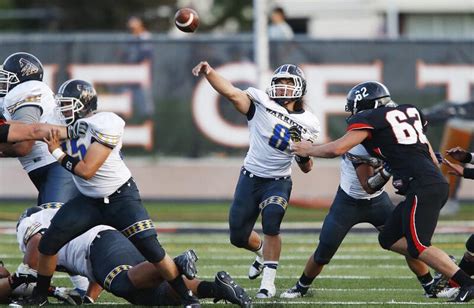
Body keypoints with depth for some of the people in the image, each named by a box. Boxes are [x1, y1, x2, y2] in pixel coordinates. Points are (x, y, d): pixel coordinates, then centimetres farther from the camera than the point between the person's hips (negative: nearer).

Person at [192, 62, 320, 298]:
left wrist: (305, 153, -13)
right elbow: (231, 92, -23)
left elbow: (306, 168, 9)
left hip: (278, 181, -1)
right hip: (250, 178, 1)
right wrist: (208, 72, -39)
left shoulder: (308, 124, 1)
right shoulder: (262, 102, -6)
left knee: (271, 223, -27)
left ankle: (268, 283, -18)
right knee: (239, 237, 8)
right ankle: (262, 252, 43)